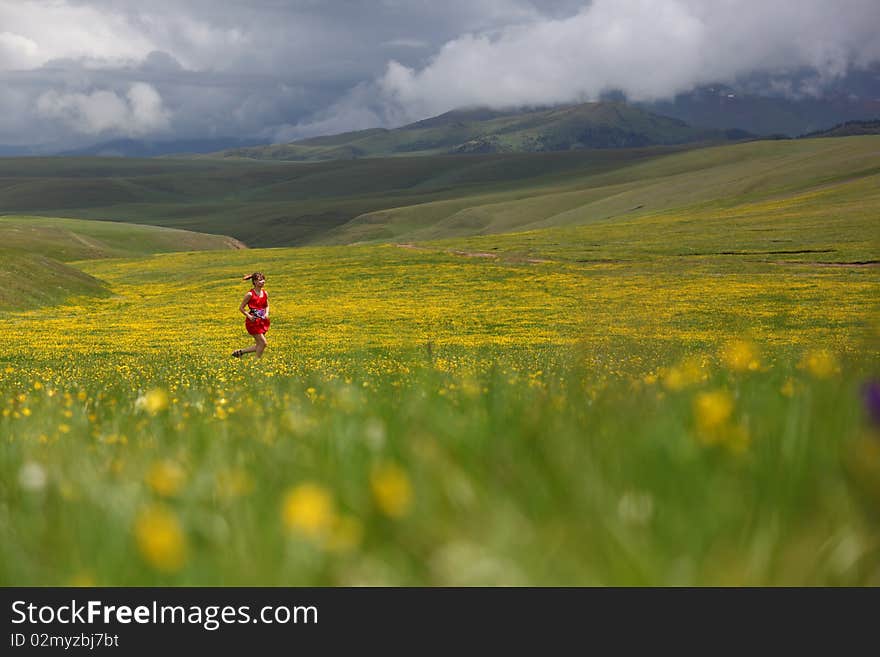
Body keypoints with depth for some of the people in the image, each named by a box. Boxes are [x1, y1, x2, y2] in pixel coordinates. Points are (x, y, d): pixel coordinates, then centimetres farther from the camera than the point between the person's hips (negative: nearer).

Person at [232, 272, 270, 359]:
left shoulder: (265, 293, 5)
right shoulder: (250, 294, -12)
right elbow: (241, 308, -6)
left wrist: (267, 313, 0)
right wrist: (249, 316, -18)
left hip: (262, 321, 7)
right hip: (253, 321, -7)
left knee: (259, 345, 7)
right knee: (263, 343, -10)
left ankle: (240, 352, 23)